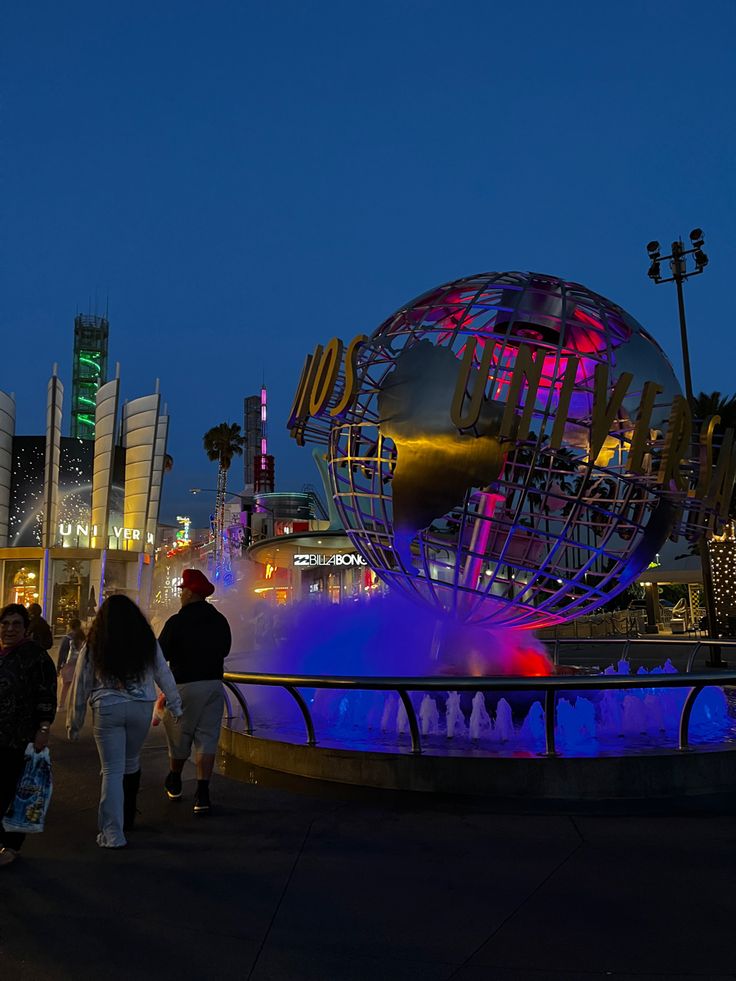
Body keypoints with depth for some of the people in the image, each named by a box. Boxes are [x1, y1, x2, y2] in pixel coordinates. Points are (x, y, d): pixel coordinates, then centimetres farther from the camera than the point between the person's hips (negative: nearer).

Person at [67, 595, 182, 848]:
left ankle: (112, 834, 3)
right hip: (142, 708, 2)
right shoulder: (148, 643, 1)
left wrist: (74, 722, 14)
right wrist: (175, 706, 18)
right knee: (132, 762, 21)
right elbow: (164, 676, 7)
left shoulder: (94, 646, 0)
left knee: (112, 771, 4)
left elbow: (81, 685, 5)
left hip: (107, 710, -1)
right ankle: (127, 818, 33)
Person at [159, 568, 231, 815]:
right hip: (214, 683, 4)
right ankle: (202, 794, -2)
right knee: (207, 738, 3)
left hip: (185, 685, -3)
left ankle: (174, 783, 35)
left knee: (179, 736, 15)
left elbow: (160, 654, -7)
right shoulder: (220, 621, 3)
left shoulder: (176, 622, -12)